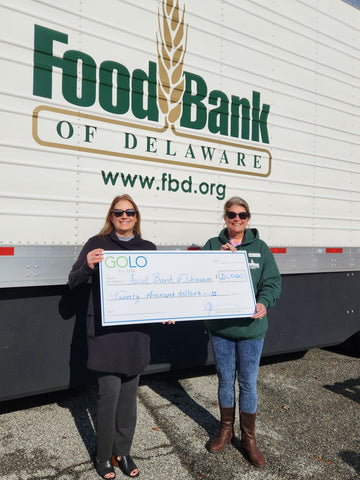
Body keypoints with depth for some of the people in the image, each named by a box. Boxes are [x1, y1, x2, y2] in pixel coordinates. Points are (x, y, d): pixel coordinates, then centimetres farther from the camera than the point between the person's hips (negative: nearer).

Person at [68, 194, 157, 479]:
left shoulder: (148, 248, 9)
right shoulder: (98, 244, -1)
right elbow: (74, 282, -1)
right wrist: (88, 265, -22)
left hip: (136, 332, 3)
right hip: (105, 330, -3)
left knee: (129, 393, 13)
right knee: (110, 392, 2)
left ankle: (122, 452, 32)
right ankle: (104, 456, 24)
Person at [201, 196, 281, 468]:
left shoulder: (260, 247, 1)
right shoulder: (212, 245, 2)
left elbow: (273, 282, -3)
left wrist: (264, 303, -22)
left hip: (251, 327, -1)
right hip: (220, 327, 1)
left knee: (249, 384, 10)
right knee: (225, 381, 17)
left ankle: (249, 439, 30)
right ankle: (226, 430, 38)